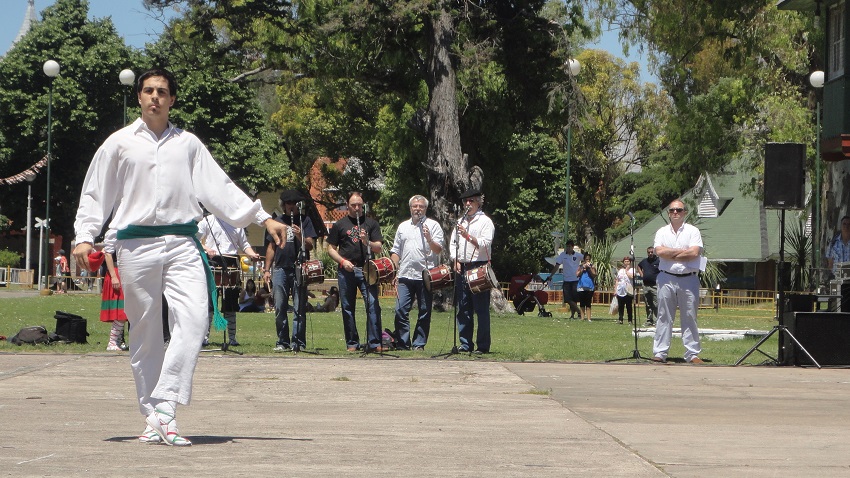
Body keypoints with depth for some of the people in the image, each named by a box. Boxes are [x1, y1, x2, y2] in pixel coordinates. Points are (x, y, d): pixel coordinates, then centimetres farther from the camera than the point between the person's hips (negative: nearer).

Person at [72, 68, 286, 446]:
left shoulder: (188, 144, 13)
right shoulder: (120, 143, 9)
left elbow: (219, 188, 14)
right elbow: (95, 193, 11)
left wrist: (262, 218, 9)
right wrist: (84, 237, -2)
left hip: (181, 243, 1)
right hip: (136, 244, -1)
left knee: (192, 319, -18)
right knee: (144, 332, 2)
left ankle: (164, 407, -17)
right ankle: (152, 418, 10)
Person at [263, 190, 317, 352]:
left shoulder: (304, 220, 7)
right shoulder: (278, 221, 17)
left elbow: (310, 246, 0)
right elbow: (271, 247, 19)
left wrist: (300, 236, -20)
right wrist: (267, 269, 12)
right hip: (280, 269, 3)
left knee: (299, 309, -5)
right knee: (280, 308, 2)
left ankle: (298, 342, -2)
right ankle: (282, 341, 8)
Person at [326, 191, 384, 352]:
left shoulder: (371, 223, 11)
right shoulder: (339, 225, 11)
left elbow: (378, 248, 6)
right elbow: (331, 249, 11)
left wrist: (367, 242, -15)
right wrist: (342, 261, -6)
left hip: (367, 270, -1)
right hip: (346, 271, 1)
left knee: (373, 305, -11)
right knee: (348, 308, 4)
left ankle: (374, 343, -11)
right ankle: (352, 343, 12)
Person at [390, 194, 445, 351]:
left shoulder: (433, 225, 5)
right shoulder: (403, 227, 17)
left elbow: (438, 250, -2)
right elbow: (395, 251, 20)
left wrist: (429, 239, -20)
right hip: (405, 276, 3)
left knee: (424, 312, 1)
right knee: (400, 310, -4)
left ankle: (419, 344, 8)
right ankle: (402, 344, 3)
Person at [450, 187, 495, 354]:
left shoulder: (485, 221, 0)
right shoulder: (461, 222, 19)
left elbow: (485, 244, -11)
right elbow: (453, 243, 17)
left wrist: (468, 236, -20)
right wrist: (456, 261, 2)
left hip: (479, 268, -6)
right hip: (462, 268, 6)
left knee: (481, 308, -5)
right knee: (463, 308, 6)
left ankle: (483, 345, -4)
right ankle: (465, 343, 12)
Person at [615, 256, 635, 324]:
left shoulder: (632, 269, 3)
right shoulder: (620, 270, 18)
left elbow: (631, 276, -18)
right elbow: (617, 280, 21)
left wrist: (627, 270, -5)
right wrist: (615, 289, 15)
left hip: (628, 291, -4)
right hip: (620, 291, 4)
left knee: (629, 306, -2)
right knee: (620, 306, 2)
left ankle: (630, 320, 2)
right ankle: (620, 319, 7)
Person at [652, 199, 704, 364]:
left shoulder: (693, 231, 4)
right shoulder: (662, 232, 9)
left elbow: (695, 253, -11)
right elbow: (660, 251, -8)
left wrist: (671, 254, -8)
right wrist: (683, 251, -8)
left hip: (688, 278, -1)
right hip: (666, 278, 1)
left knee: (689, 318, 1)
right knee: (664, 317, 2)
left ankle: (692, 354, 4)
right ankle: (660, 353, 3)